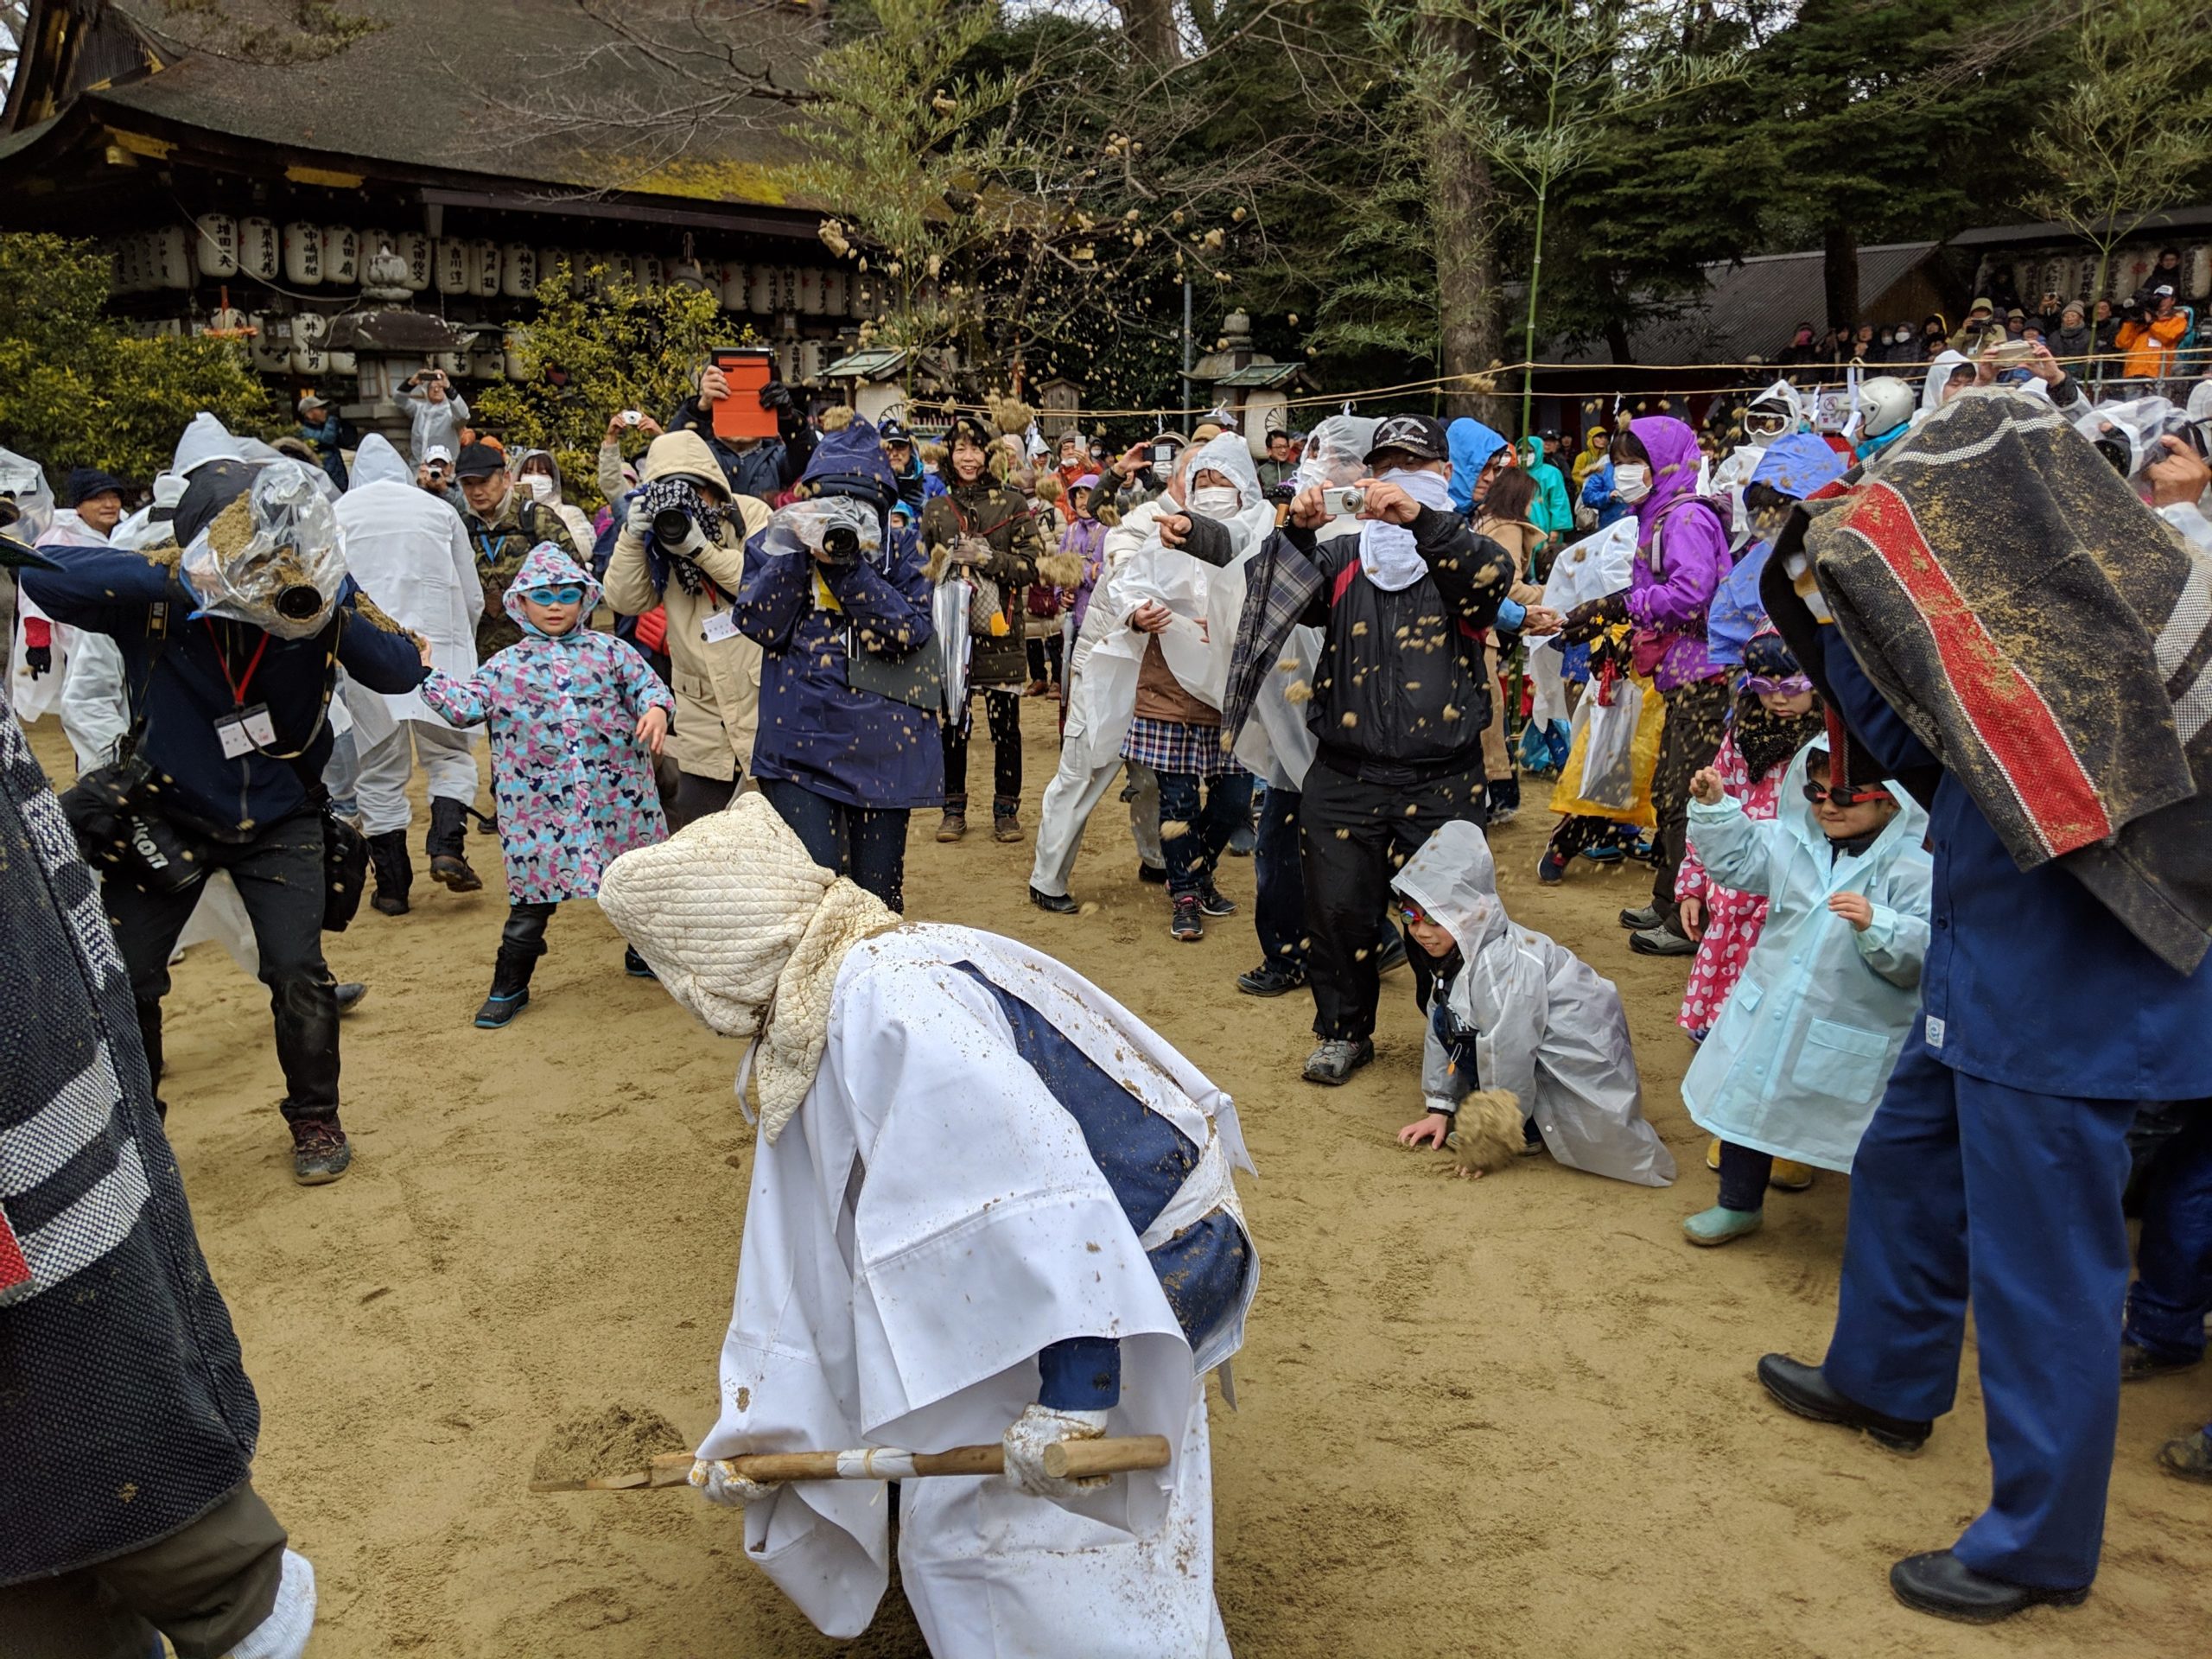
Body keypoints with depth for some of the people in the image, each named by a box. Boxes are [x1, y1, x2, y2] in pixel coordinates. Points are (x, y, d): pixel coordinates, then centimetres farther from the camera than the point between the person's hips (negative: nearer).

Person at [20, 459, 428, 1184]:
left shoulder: (325, 601, -19)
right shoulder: (156, 596, -24)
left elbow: (402, 671, -25)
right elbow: (44, 576, -37)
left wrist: (339, 611, -41)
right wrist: (166, 579, -47)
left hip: (279, 819, 0)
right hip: (168, 813, 1)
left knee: (298, 974, -9)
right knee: (123, 978, 3)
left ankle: (315, 1119, 15)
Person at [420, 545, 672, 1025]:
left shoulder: (608, 650, 5)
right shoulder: (507, 666, 5)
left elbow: (647, 683, -1)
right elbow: (465, 705, -1)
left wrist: (656, 708, -22)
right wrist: (425, 671, -9)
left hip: (617, 799, 1)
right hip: (540, 805, -1)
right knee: (533, 897, 4)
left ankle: (643, 951, 39)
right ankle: (509, 987, 16)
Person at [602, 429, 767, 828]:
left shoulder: (751, 514, -5)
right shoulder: (655, 531, 6)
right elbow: (626, 600, -3)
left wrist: (703, 549, -25)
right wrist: (632, 536, -16)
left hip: (763, 695, -3)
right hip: (703, 708, 4)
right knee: (693, 825, 7)